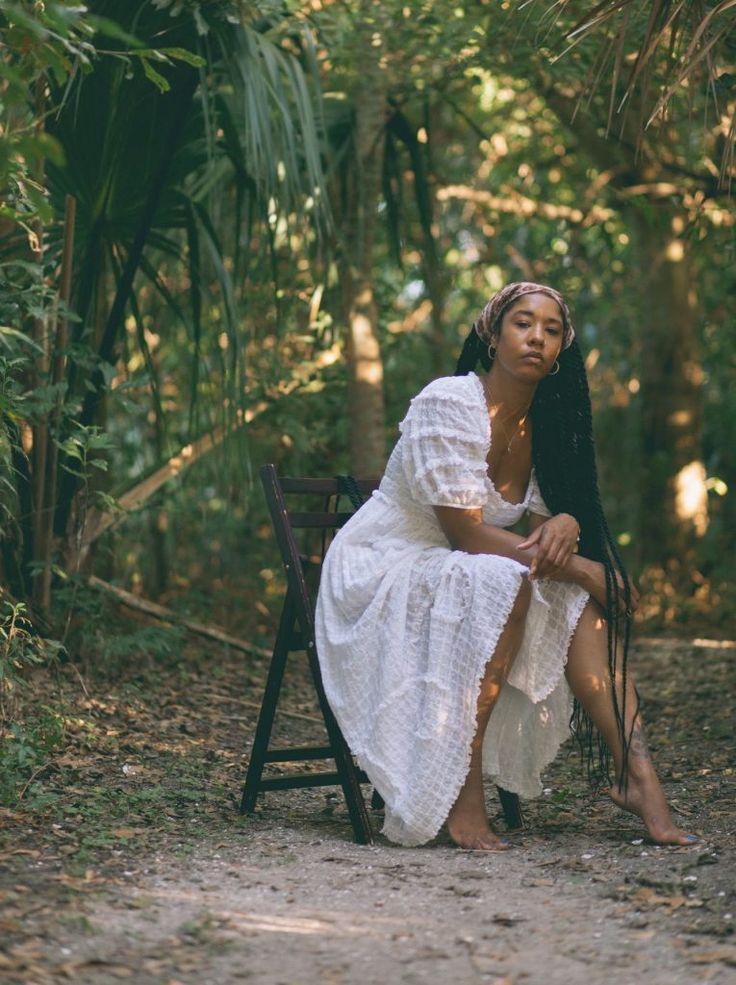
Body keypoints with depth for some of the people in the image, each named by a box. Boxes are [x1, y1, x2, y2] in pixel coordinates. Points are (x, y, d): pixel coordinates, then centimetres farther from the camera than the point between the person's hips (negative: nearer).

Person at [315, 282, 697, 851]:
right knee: (501, 580, -33)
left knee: (583, 595, -13)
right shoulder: (448, 404, -18)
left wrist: (565, 523, -19)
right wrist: (575, 567, -22)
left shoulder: (545, 422, 5)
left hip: (461, 580, 8)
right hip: (379, 571, -7)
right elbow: (466, 533, -24)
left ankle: (635, 772, -21)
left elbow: (540, 524, 6)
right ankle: (461, 797, -32)